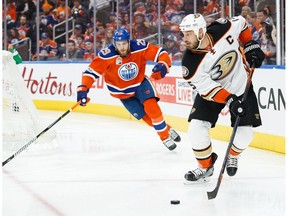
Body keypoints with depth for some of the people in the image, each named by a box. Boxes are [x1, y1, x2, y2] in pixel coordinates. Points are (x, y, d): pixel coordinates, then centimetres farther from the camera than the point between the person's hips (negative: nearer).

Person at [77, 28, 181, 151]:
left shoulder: (140, 47, -24)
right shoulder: (107, 55, -26)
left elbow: (161, 54, -18)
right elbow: (92, 71, -23)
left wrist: (163, 65, -38)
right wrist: (83, 89, -33)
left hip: (140, 83, 0)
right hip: (122, 92, 0)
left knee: (151, 106, -22)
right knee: (146, 117, -7)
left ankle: (165, 134, -5)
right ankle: (167, 131, 13)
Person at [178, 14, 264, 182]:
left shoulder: (223, 29, -26)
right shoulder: (190, 62, -28)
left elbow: (241, 23, -2)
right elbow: (207, 89, -26)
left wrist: (251, 46, -5)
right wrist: (230, 100, -37)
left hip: (241, 85, 1)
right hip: (211, 89, -1)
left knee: (245, 133, -3)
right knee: (196, 129, -16)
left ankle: (233, 156, 31)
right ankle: (206, 167, 8)